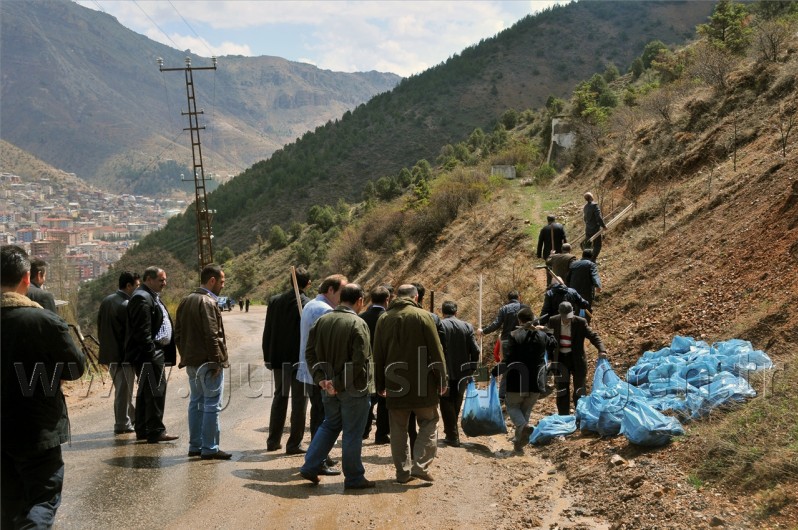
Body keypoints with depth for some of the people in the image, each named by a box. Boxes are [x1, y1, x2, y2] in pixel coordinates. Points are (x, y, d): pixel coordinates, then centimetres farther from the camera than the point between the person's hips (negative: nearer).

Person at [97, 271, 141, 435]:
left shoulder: (106, 301, 7)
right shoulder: (127, 305, -19)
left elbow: (100, 327, 13)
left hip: (109, 353, 8)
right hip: (123, 354, -8)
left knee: (122, 389, 19)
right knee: (123, 389, 2)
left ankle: (132, 416, 31)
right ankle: (122, 424, 10)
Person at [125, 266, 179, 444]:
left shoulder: (152, 297, 21)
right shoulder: (142, 298, -14)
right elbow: (142, 331, -21)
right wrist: (151, 352, -23)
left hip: (156, 353, 11)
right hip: (149, 355, -11)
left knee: (145, 392, 14)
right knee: (156, 391, -10)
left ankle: (142, 430, 20)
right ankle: (155, 431, -7)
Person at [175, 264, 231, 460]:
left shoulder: (185, 302, 13)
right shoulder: (208, 302, -16)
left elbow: (178, 333, 17)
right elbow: (212, 336, -20)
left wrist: (185, 355, 19)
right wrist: (217, 361, -16)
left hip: (191, 362, 9)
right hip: (208, 362, -9)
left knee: (195, 403, 15)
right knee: (211, 405, -4)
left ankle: (195, 445, 20)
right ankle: (209, 448, -2)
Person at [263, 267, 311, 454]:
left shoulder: (274, 301, 0)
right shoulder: (308, 305, -14)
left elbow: (267, 332, 4)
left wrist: (268, 357, 11)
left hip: (279, 359, 5)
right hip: (299, 360, -5)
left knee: (279, 398, 17)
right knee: (299, 400, 4)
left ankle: (273, 441, 22)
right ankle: (294, 444, 4)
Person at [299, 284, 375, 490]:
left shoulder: (322, 320, 3)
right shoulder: (358, 324, -17)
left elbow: (310, 353, 4)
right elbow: (360, 360, -22)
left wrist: (321, 379, -2)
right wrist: (340, 382, -14)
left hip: (329, 386, 6)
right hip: (353, 388, -6)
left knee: (330, 425, 22)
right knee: (352, 433, 5)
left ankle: (310, 467, 20)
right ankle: (353, 478, 14)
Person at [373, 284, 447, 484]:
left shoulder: (384, 319, 6)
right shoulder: (422, 316, -5)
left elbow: (378, 355, 10)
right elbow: (436, 351, -6)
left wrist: (380, 384, 17)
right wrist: (442, 380, 2)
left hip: (394, 383, 3)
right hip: (422, 384, -3)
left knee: (398, 428, 11)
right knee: (428, 423, 8)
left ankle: (403, 471, 11)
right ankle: (420, 465, -5)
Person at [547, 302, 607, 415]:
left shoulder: (580, 322, -13)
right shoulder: (553, 322, -6)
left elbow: (593, 336, -14)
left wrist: (602, 350, -31)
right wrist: (551, 360, 2)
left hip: (577, 360, -2)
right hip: (560, 360, 2)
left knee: (579, 391, 4)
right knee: (562, 392, 8)